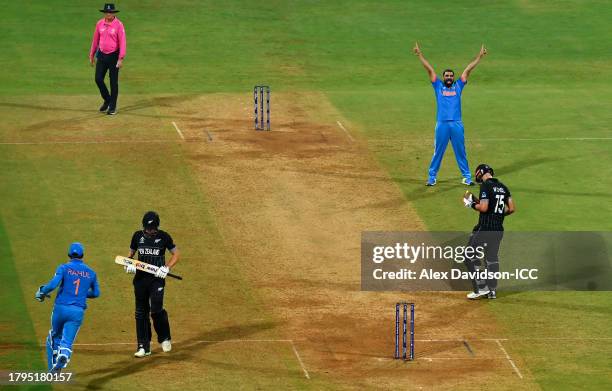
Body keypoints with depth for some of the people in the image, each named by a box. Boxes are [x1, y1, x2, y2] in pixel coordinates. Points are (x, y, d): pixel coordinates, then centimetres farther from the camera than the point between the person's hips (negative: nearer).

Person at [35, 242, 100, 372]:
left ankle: (53, 367, 17)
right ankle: (64, 355, -38)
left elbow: (53, 284, -16)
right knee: (67, 341, -3)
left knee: (55, 336, 22)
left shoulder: (64, 268, -2)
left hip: (61, 308, -1)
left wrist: (42, 292, 2)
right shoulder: (91, 272, 9)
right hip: (78, 312, 1)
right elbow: (96, 293, 20)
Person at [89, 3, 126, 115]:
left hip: (113, 56, -4)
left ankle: (112, 106, 11)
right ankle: (107, 100, 22)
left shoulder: (118, 25, -11)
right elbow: (95, 40, 12)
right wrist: (91, 55, 14)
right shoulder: (99, 24, 4)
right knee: (98, 79, 1)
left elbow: (122, 42, -13)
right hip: (101, 55, 4)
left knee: (113, 81, 1)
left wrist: (121, 59, -19)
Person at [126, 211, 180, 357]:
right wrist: (129, 265, -5)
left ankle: (164, 338, 11)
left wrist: (167, 268, -11)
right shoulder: (138, 236, 6)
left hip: (157, 279, -3)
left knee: (156, 310, -15)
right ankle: (143, 347, 10)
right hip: (140, 278, 3)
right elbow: (131, 253, 17)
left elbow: (176, 254, 4)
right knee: (141, 312, 4)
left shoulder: (163, 236, -2)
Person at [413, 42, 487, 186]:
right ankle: (432, 177, 10)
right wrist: (419, 54, 5)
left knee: (461, 152, 7)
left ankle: (467, 177, 13)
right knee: (438, 152, 3)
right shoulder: (438, 86, 11)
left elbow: (468, 70, 12)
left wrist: (479, 57, 11)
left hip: (457, 124, 1)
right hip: (442, 124, -1)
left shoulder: (458, 86, 14)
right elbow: (429, 69, 8)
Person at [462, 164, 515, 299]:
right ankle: (492, 290, 16)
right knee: (492, 258, 16)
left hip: (485, 228, -7)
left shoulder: (486, 186, -13)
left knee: (471, 256, 4)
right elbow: (512, 208, 8)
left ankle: (481, 287, -2)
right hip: (499, 229, 7)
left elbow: (483, 207, -21)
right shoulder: (503, 187, 10)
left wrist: (472, 204, -4)